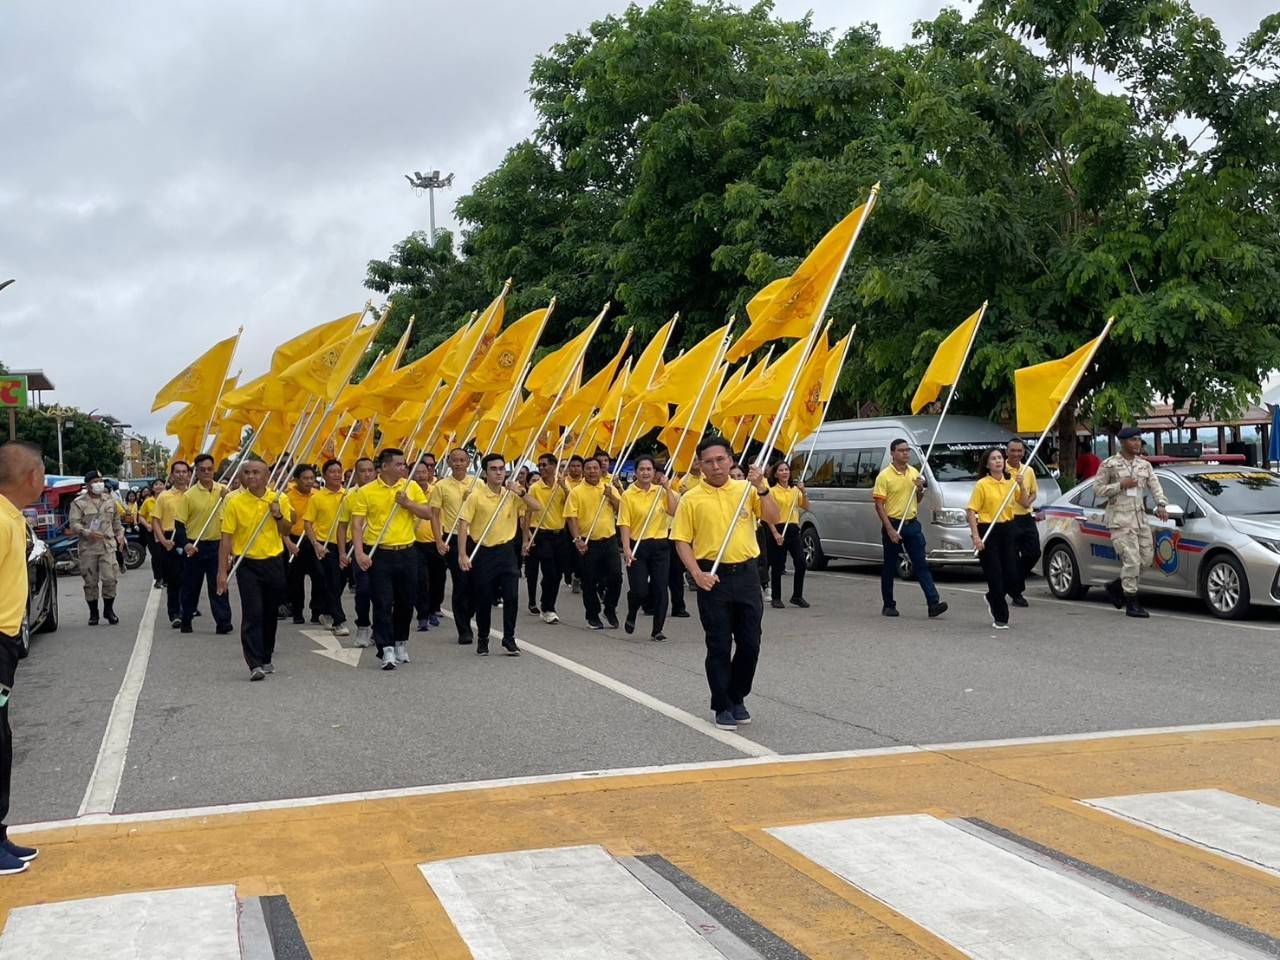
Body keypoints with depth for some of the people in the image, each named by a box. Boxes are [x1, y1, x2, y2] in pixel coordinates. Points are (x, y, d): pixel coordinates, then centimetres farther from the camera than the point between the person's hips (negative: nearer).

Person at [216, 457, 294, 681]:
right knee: (252, 613, -10)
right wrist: (222, 570, -9)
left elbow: (286, 532, 10)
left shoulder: (279, 500, 1)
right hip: (247, 564, -3)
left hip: (273, 563, 3)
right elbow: (226, 537, -5)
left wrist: (278, 515, -10)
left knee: (270, 613, 12)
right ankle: (255, 664, -12)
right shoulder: (235, 502, -6)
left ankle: (266, 657, 27)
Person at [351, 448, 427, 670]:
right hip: (379, 554, -3)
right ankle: (387, 650, -5)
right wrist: (359, 552, -16)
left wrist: (407, 503, -9)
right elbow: (357, 524, -5)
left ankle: (401, 643, 30)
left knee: (406, 602, 11)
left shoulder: (411, 487, 6)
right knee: (382, 604, -5)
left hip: (406, 552, 3)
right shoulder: (366, 492, -3)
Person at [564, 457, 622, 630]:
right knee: (589, 581, 4)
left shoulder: (610, 489, 8)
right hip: (587, 543, -2)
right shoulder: (576, 492, -2)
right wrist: (577, 539, -17)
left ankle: (610, 609, 19)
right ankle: (593, 616, 18)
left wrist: (611, 496, -11)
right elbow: (571, 517, -7)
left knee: (616, 576, -3)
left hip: (609, 540, 2)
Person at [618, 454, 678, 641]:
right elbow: (624, 523, -7)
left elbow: (674, 511, -7)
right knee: (639, 590, -7)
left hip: (660, 545, 3)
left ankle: (657, 630, 12)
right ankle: (631, 615, 26)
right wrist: (626, 548, -17)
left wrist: (667, 488, -9)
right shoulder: (628, 495, -4)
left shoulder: (661, 491, 5)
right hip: (638, 546, -3)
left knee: (660, 589, 1)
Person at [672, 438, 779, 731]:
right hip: (714, 577, -2)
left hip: (746, 574, 2)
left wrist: (761, 489, -15)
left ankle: (737, 698, 26)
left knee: (750, 643, 6)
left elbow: (773, 518, -1)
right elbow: (682, 541, -1)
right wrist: (697, 574, -13)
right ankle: (722, 707, 13)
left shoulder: (746, 489, 6)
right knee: (719, 646, 2)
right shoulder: (692, 499, -1)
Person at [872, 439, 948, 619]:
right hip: (892, 524, -4)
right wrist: (889, 529, -18)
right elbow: (879, 504, -11)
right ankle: (888, 605, 16)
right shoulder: (885, 476, -8)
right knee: (889, 567, 6)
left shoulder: (914, 472, 9)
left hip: (912, 524, 4)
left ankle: (933, 603, -10)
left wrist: (920, 489, -3)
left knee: (921, 564, -3)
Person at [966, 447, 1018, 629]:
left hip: (1007, 529, 5)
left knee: (1009, 572, 3)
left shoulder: (1010, 482, 8)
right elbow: (971, 510, -9)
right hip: (988, 530, -5)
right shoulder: (982, 484, -7)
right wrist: (975, 536, -17)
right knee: (994, 574, -4)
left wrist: (1021, 485, 1)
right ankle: (1000, 618, 5)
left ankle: (992, 598, 33)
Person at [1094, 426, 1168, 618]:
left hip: (1140, 518, 6)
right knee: (1131, 560, -13)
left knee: (1146, 558, 4)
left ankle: (1116, 587, 24)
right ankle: (1132, 604, -6)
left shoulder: (1145, 465, 14)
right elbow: (1097, 490, -2)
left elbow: (1155, 486, 6)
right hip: (1120, 519, -6)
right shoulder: (1109, 465, -1)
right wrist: (1121, 485, -14)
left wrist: (1161, 505, -13)